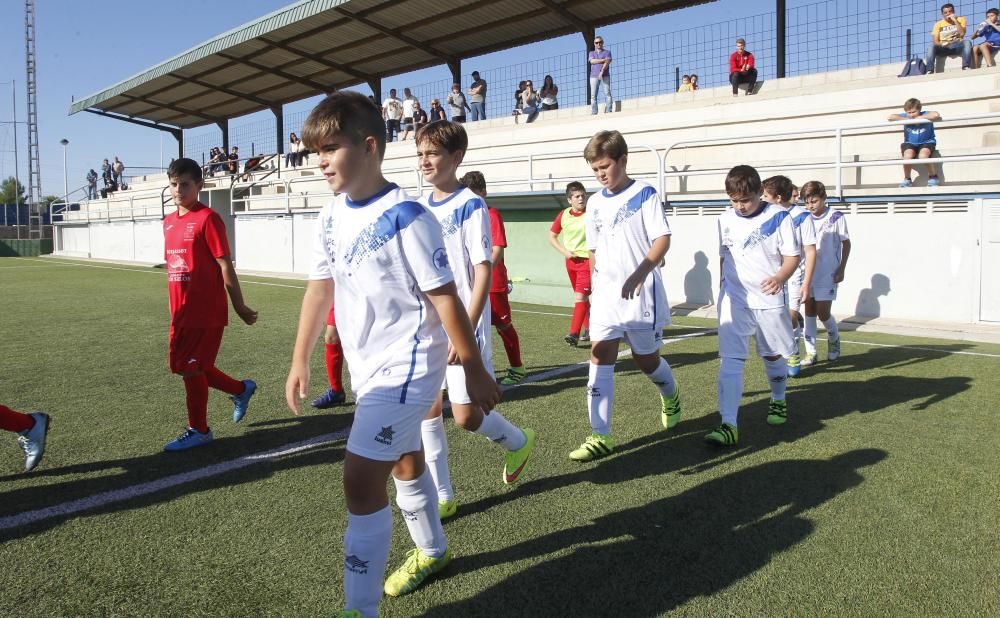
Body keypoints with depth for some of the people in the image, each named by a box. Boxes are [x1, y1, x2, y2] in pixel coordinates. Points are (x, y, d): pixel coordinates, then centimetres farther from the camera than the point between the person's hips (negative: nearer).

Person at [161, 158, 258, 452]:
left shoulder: (208, 218, -12)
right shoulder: (169, 221, 11)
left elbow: (225, 266, -13)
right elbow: (172, 265, 18)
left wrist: (240, 307, -12)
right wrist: (175, 308, 19)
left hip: (206, 312, -8)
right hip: (180, 312, 8)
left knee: (191, 368, 0)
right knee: (185, 366, 14)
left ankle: (199, 430, 18)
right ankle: (241, 389, 34)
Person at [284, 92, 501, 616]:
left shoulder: (405, 217, -21)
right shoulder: (332, 217, 3)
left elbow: (444, 297, -18)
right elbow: (319, 287, 10)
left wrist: (474, 371, -14)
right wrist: (300, 360, 11)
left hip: (406, 366, -8)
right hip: (367, 367, 9)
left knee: (360, 481, -13)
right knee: (404, 462, 24)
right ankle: (432, 551, 47)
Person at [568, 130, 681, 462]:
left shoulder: (644, 194, -6)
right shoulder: (595, 203, 10)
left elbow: (663, 238, -13)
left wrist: (640, 273, -27)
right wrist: (596, 281, 14)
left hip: (641, 294, -4)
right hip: (605, 295, 5)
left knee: (645, 358, 9)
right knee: (600, 358, -6)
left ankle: (671, 396, 43)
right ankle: (600, 436, -3)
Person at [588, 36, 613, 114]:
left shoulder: (607, 52, 14)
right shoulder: (591, 53, 21)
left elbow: (607, 63, -4)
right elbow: (592, 61, -1)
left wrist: (602, 72, -20)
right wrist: (604, 60, -6)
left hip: (605, 75, -2)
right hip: (594, 76, 2)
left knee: (607, 93, -11)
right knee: (593, 95, -8)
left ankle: (608, 111, -15)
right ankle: (594, 113, -11)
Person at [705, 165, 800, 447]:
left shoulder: (779, 217, -7)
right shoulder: (726, 220, 2)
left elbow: (792, 256, -7)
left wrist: (780, 278, -25)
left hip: (769, 299, -1)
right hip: (734, 300, 1)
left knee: (773, 354, 16)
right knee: (731, 359, -11)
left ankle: (778, 401, 44)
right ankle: (729, 424, -15)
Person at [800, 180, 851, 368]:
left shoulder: (836, 217, -7)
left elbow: (846, 243, 1)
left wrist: (841, 269, -4)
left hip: (828, 275, -3)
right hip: (808, 273, 3)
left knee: (823, 313, -3)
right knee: (809, 312, 5)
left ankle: (834, 339, 28)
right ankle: (810, 352, 12)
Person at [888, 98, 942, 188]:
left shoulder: (925, 115, -12)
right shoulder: (905, 116, -7)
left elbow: (936, 115, -34)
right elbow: (891, 117, -23)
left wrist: (919, 117, -24)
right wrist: (908, 120, -21)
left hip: (926, 142, -2)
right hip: (910, 143, 2)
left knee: (923, 156, -33)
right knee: (908, 156, -31)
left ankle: (933, 177, -4)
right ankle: (907, 179, -4)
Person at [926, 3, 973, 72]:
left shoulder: (960, 20, 11)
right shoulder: (938, 24, 12)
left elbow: (962, 34, -7)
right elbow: (935, 41, 1)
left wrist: (955, 20, -7)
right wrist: (940, 45, -21)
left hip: (957, 47, 0)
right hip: (943, 48, 0)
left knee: (967, 42, -32)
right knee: (932, 45, -30)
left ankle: (965, 67, -40)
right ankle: (930, 71, -42)